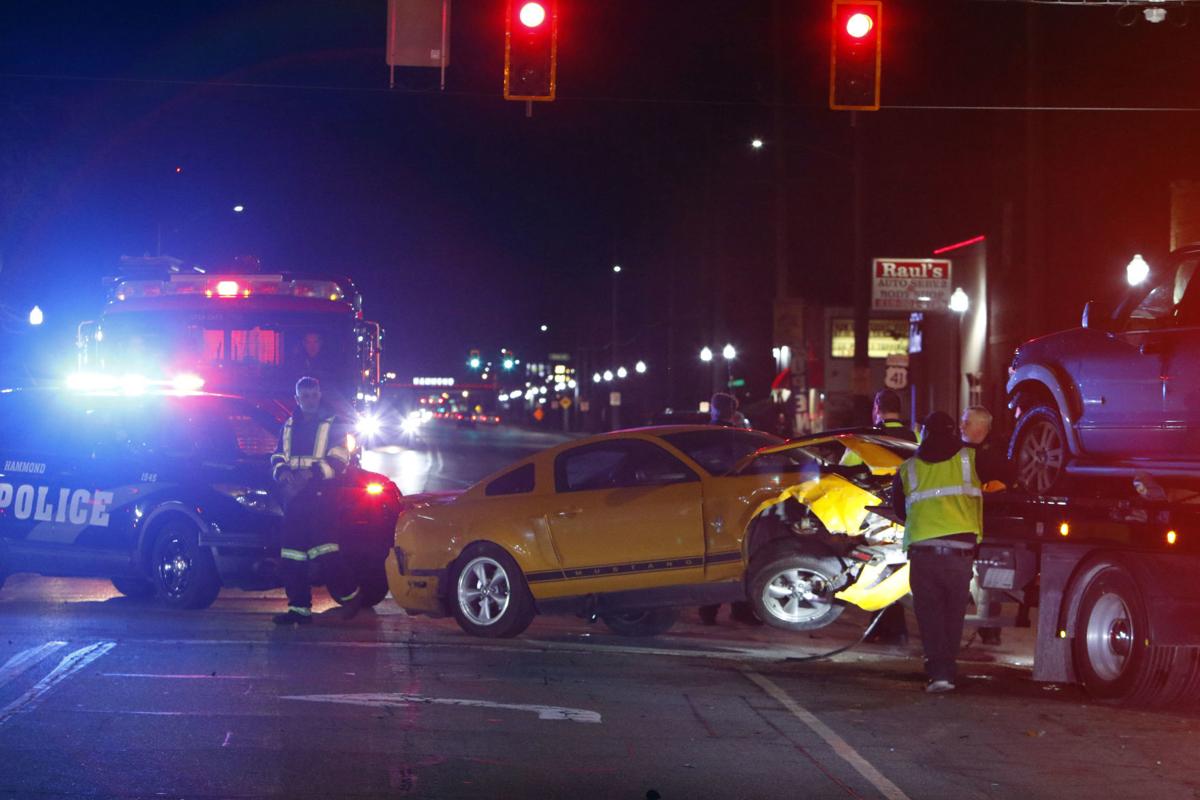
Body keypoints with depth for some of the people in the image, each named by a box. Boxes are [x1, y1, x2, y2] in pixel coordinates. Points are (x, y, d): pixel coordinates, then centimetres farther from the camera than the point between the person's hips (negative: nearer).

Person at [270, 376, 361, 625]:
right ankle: (299, 607, 6)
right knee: (291, 552, 1)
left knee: (323, 549, -17)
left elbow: (338, 460, -6)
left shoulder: (332, 424, 4)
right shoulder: (289, 427, 20)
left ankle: (349, 594, -1)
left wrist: (312, 473, -20)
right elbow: (277, 458, 18)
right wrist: (282, 472, -5)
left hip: (320, 493, -5)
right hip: (293, 495, 5)